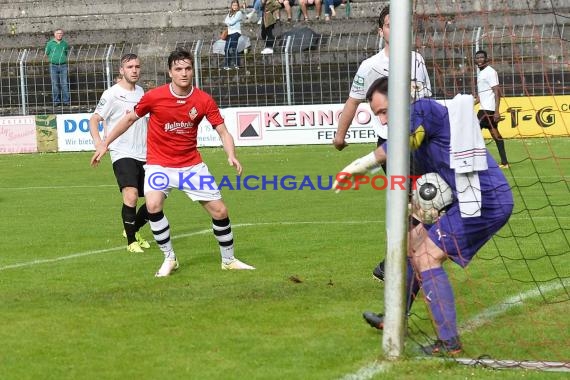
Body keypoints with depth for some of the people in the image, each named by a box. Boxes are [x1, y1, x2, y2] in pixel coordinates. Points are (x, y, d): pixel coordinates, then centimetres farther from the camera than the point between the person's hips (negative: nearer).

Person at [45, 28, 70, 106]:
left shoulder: (65, 43, 6)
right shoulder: (50, 43, 0)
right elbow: (47, 53, 11)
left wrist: (63, 58, 13)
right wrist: (53, 58, 11)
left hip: (63, 66, 1)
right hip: (53, 66, -1)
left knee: (64, 84, -1)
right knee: (55, 84, 1)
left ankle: (66, 100, 3)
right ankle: (56, 101, 6)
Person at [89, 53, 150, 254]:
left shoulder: (140, 91, 12)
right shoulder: (112, 94, -8)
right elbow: (94, 119, -8)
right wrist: (97, 140, -24)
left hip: (144, 155, 7)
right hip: (122, 154, -7)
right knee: (131, 196, -24)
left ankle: (134, 230, 31)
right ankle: (131, 241, -10)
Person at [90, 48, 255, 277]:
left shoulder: (204, 100, -10)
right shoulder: (154, 97, -13)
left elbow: (223, 132, -9)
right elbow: (130, 118, 2)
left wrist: (231, 156, -28)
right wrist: (105, 143, 3)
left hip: (191, 164, 2)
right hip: (159, 164, -2)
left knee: (219, 210, 0)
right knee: (153, 205, -27)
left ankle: (228, 260, 23)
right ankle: (169, 259, -9)